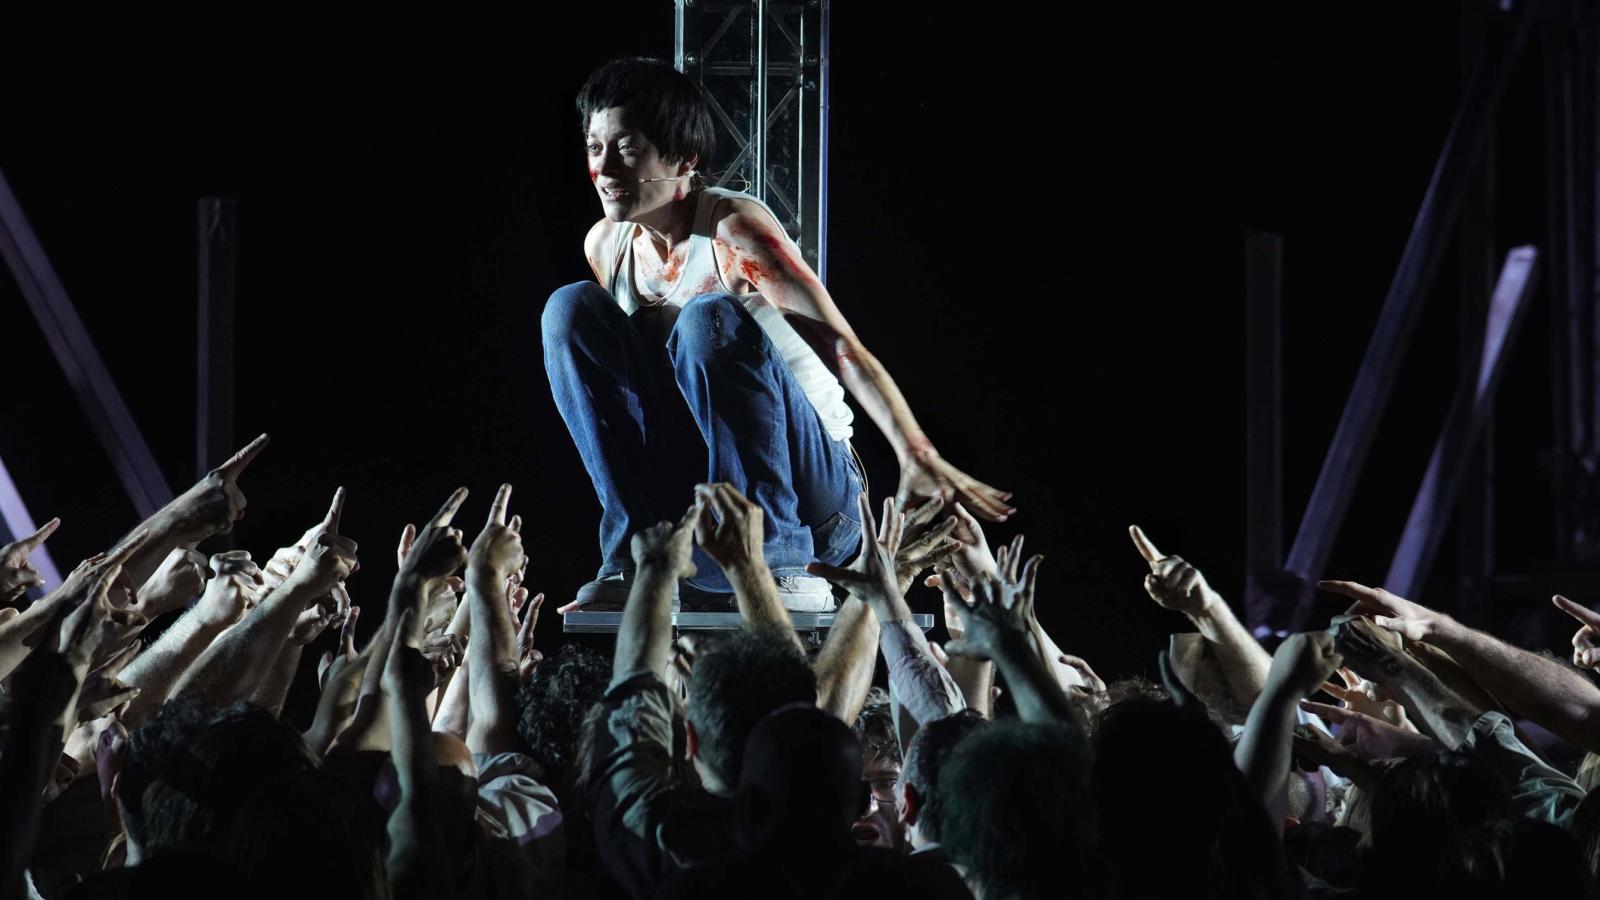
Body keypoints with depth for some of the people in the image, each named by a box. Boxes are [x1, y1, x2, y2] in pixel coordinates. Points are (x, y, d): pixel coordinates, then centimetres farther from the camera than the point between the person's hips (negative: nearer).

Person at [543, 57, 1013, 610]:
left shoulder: (735, 226, -16)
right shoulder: (605, 246, 2)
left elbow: (842, 347, -25)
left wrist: (917, 456, -38)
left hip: (807, 482, -6)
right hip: (687, 492, 6)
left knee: (711, 318, -31)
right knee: (572, 308, -10)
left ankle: (782, 566, -28)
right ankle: (637, 563, -14)